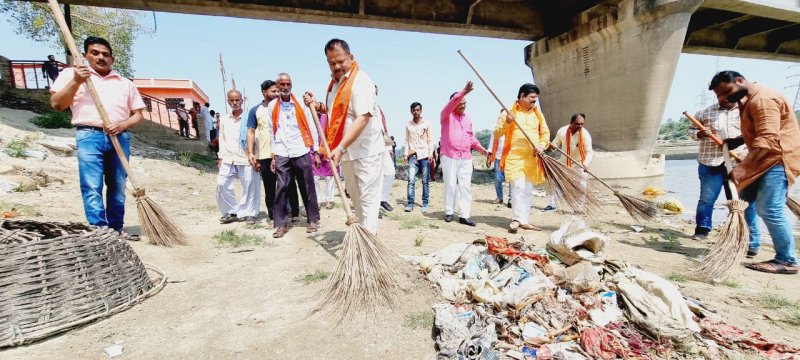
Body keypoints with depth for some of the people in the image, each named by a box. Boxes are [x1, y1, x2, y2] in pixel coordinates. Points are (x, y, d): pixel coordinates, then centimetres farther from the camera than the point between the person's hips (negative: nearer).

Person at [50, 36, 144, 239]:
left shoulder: (125, 83, 20)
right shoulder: (71, 74, 15)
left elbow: (138, 114, 15)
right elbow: (57, 104, 6)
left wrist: (123, 125, -5)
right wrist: (75, 81, -4)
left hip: (120, 137, 2)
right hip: (89, 136, -2)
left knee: (118, 187, 4)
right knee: (92, 188, -10)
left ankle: (116, 230, 11)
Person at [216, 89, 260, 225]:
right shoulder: (224, 120, 13)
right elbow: (222, 140, 17)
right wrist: (221, 157, 11)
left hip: (246, 158, -4)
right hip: (228, 158, 5)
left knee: (250, 186, -1)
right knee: (221, 183, -2)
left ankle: (249, 213, 13)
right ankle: (231, 212, 12)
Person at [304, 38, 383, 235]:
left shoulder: (360, 81, -16)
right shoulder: (335, 82, 12)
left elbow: (362, 118, -26)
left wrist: (340, 148, -30)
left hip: (366, 151, -9)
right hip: (347, 152, 9)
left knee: (368, 198, -5)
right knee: (355, 196, 17)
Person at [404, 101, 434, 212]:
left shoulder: (427, 124, 4)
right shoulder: (408, 124, 10)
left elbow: (430, 140, 2)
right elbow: (407, 140, 12)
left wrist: (430, 154, -7)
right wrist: (406, 154, 3)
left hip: (425, 155, -1)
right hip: (413, 156, 1)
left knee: (426, 181, 2)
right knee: (411, 180, -8)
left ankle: (425, 204, 9)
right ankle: (410, 204, -3)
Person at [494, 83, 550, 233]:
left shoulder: (538, 114, 14)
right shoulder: (508, 112, 2)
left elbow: (545, 133, 14)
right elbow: (497, 133, -3)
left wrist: (542, 146, -6)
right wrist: (506, 123, -22)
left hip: (532, 159, 5)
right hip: (515, 157, -5)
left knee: (529, 190, 7)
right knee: (519, 187, -17)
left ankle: (524, 220, 16)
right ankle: (516, 219, -10)